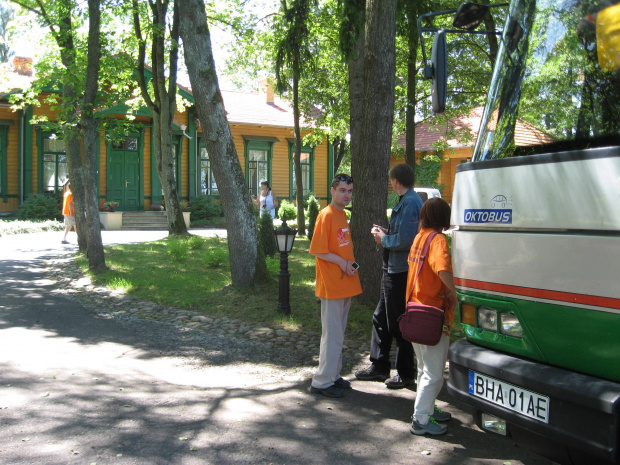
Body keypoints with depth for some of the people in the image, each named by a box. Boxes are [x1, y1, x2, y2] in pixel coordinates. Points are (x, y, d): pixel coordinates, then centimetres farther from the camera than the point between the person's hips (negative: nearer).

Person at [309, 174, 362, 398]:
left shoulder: (342, 214, 13)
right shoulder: (326, 215, -14)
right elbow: (317, 250, -19)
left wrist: (350, 263, 8)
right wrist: (342, 262, -18)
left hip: (345, 285, 9)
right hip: (331, 286, -9)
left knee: (338, 334, 16)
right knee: (332, 335, -3)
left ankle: (333, 376, 26)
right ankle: (322, 382, 6)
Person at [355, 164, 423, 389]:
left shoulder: (409, 203, -19)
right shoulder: (407, 201, 12)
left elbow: (405, 241, -27)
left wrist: (384, 239, -12)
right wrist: (386, 232, 10)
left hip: (401, 271, -11)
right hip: (392, 269, 11)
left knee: (398, 324, 2)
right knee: (381, 318, 18)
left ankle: (406, 373, 17)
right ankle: (379, 366, 30)